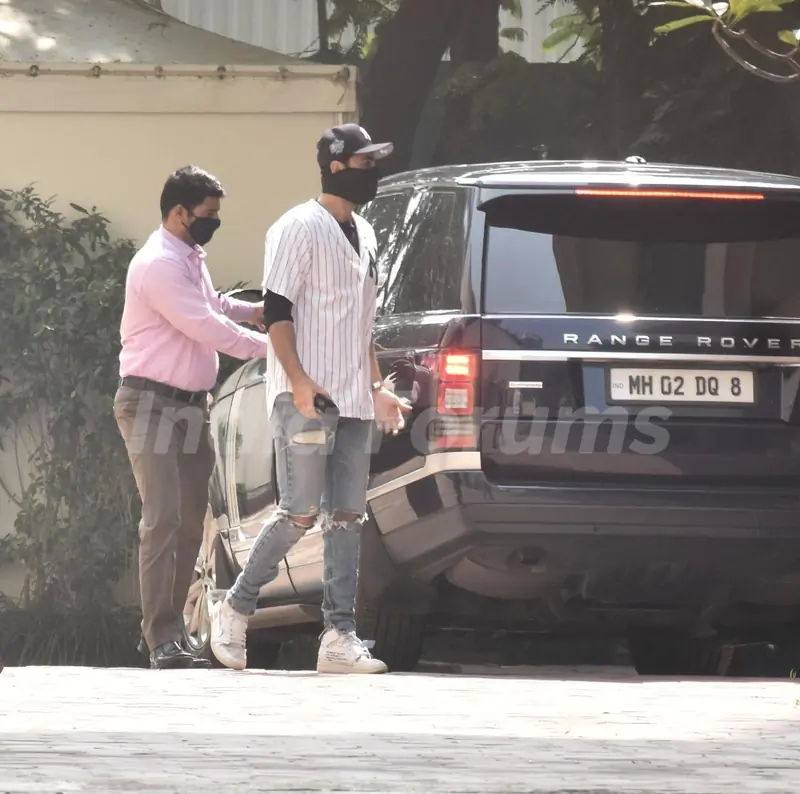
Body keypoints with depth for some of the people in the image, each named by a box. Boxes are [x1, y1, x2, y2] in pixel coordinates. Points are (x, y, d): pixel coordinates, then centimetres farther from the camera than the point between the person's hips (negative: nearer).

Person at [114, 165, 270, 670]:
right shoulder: (159, 265, -18)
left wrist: (251, 311, 11)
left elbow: (210, 306, 30)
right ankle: (162, 640, -17)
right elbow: (207, 328, -22)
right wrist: (270, 345, -16)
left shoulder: (192, 259, 12)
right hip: (152, 404, -10)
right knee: (163, 521, -14)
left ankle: (169, 626, 17)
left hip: (192, 404, 10)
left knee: (191, 522, 10)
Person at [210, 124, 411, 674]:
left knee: (347, 517, 2)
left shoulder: (363, 234, 19)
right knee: (301, 514, -10)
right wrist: (298, 380, -21)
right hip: (307, 398, -8)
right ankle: (234, 611, 5)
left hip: (354, 401, 8)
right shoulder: (300, 228, -6)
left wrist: (377, 388, 20)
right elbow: (277, 310, -12)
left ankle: (340, 637, -1)